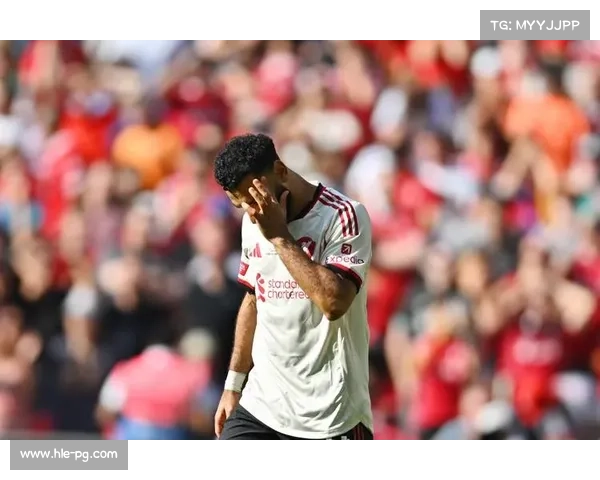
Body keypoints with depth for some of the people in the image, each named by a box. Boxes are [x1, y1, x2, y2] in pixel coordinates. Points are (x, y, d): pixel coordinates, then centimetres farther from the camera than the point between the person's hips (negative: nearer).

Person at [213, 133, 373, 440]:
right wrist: (234, 383, 20)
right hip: (261, 404, 6)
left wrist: (280, 236, -22)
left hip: (330, 415, -6)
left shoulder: (344, 217, -14)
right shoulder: (253, 223, 8)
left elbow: (334, 302, -27)